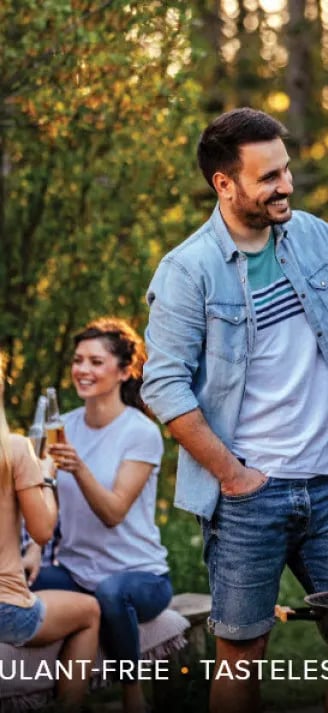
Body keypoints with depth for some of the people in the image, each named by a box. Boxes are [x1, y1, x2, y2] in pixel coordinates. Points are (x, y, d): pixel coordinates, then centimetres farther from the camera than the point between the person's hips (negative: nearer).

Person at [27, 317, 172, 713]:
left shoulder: (141, 433, -10)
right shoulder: (65, 426, 6)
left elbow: (113, 513, -18)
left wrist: (79, 468, -34)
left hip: (138, 574, -5)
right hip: (75, 572, 5)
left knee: (111, 591, -38)